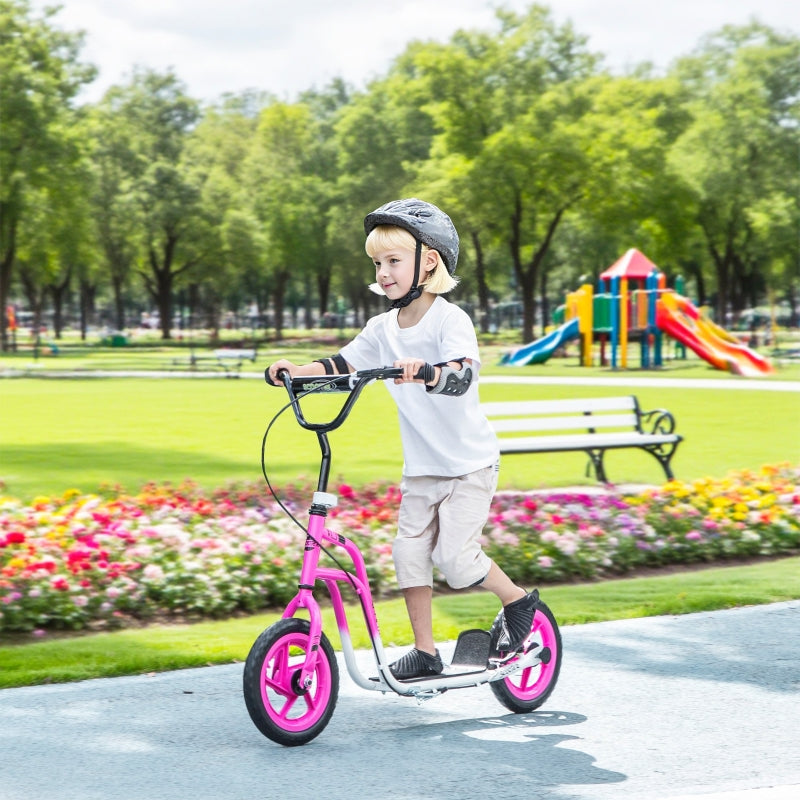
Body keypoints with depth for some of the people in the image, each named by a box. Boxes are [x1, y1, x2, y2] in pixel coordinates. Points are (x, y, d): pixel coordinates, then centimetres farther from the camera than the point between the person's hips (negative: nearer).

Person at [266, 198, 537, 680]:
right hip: (422, 467, 6)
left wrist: (425, 370, -55)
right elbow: (343, 365, 4)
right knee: (410, 552, 1)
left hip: (470, 463, -6)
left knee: (455, 555, -11)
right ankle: (426, 651, 11)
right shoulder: (383, 328, 1)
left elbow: (463, 373, -35)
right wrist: (295, 371, -12)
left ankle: (519, 601, 14)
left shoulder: (450, 319, -18)